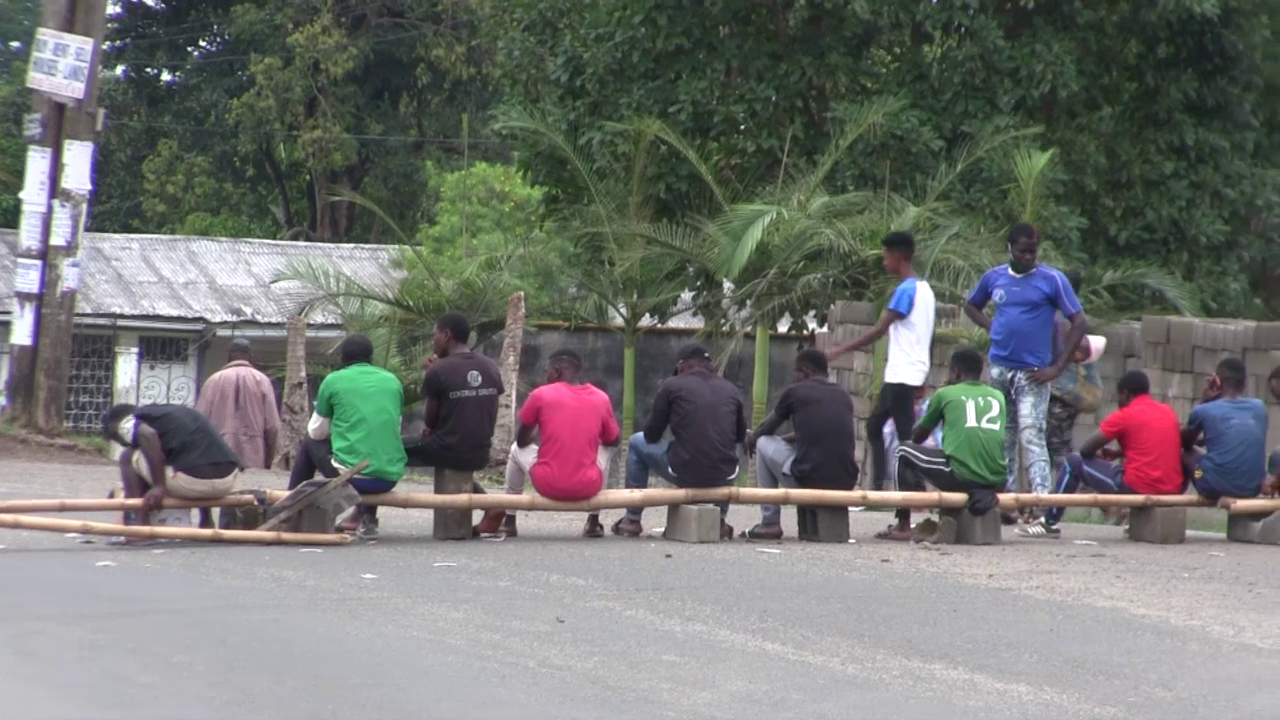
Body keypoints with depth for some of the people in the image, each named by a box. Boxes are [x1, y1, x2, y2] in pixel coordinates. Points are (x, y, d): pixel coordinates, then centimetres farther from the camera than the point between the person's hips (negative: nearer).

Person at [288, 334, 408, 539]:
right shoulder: (393, 381, 13)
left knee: (309, 444, 26)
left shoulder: (334, 380, 4)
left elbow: (316, 432, 12)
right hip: (390, 477, 3)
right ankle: (367, 518, 27)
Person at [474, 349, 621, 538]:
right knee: (607, 448, 33)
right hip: (588, 488, 1)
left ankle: (508, 521, 32)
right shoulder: (601, 398, 4)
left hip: (548, 486, -1)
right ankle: (594, 522, 28)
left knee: (517, 450, 29)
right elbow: (612, 441, 18)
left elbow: (522, 441, 11)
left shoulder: (541, 395, -1)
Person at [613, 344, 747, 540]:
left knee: (636, 443, 24)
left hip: (684, 474, -3)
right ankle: (720, 521, 34)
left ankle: (632, 520, 24)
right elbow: (741, 437, 18)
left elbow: (652, 436, 7)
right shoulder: (731, 389, 9)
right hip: (724, 478, 3)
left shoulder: (672, 385, 1)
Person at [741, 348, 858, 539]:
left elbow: (766, 430, 19)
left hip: (809, 483, -5)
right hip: (845, 485, 5)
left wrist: (751, 439, 41)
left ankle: (770, 523, 18)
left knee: (764, 443, 21)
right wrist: (787, 438, 45)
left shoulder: (795, 391, 3)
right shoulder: (844, 396, 16)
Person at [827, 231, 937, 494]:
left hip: (902, 374, -10)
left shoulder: (905, 290, -14)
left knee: (905, 433, -8)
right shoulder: (925, 289, 15)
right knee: (875, 424, 14)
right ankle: (878, 487, 10)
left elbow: (879, 330, -16)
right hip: (909, 373, 10)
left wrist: (842, 349, -11)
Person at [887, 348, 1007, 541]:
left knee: (905, 450, 19)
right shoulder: (998, 396, 18)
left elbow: (917, 437, 23)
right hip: (996, 480, 5)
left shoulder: (945, 393, 10)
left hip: (960, 476, -5)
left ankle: (903, 527, 15)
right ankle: (982, 493, 15)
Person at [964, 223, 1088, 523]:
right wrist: (991, 327, 5)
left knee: (1032, 436, -15)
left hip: (1032, 373, -5)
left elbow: (1079, 323, -5)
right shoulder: (994, 277, 9)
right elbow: (971, 306, 26)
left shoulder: (1052, 280, -4)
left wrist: (1057, 368, -10)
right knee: (1002, 437, 10)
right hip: (999, 368, 5)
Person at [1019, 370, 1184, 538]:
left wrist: (1100, 454, 22)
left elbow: (1085, 450, 0)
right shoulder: (1169, 412, 15)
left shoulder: (1124, 416, -3)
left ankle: (1050, 523, 12)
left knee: (1074, 462, 10)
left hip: (1137, 490, -6)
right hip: (1174, 491, 6)